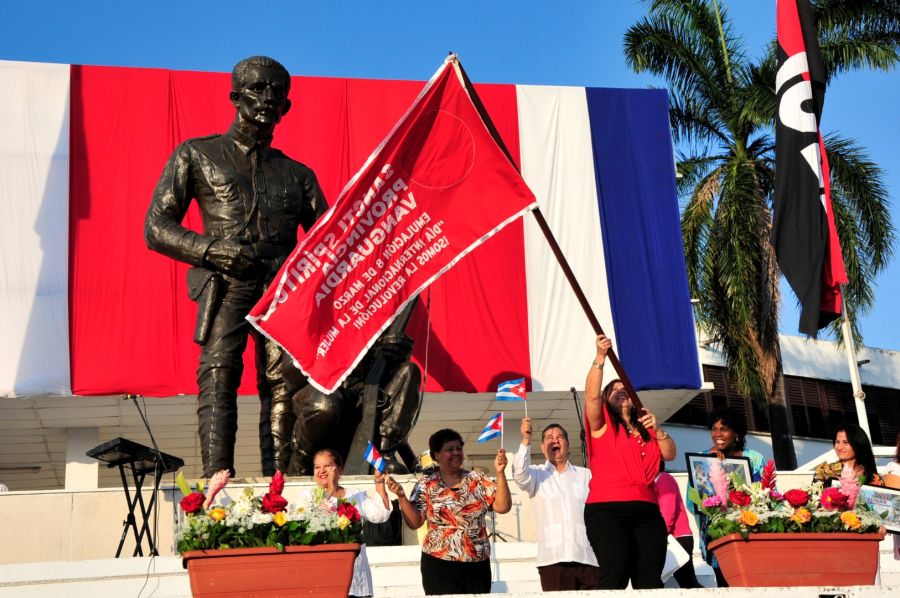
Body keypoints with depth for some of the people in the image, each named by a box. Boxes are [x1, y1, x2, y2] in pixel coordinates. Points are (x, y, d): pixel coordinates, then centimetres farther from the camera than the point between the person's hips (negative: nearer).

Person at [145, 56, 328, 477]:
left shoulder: (297, 174, 26)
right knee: (218, 373, -19)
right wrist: (211, 250, -8)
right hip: (225, 285, -2)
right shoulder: (197, 155, 18)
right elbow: (156, 228, 10)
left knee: (282, 381, -14)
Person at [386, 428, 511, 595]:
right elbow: (414, 522, -4)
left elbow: (503, 506, -1)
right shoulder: (426, 485, 2)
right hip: (439, 564, -2)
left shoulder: (477, 479, 5)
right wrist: (401, 496, -17)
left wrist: (500, 473, -10)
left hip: (477, 564, 2)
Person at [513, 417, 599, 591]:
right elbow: (520, 475, -8)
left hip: (588, 557, 2)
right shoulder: (536, 474, 15)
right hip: (553, 558, -2)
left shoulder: (586, 475, 19)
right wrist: (526, 440, -19)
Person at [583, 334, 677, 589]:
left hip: (647, 511, 5)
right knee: (615, 575, -20)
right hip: (607, 510, -5)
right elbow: (591, 394, -8)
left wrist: (657, 429, 0)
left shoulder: (645, 430, 25)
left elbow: (670, 454, 16)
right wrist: (600, 358, -18)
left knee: (650, 580, -4)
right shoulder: (602, 424, 10)